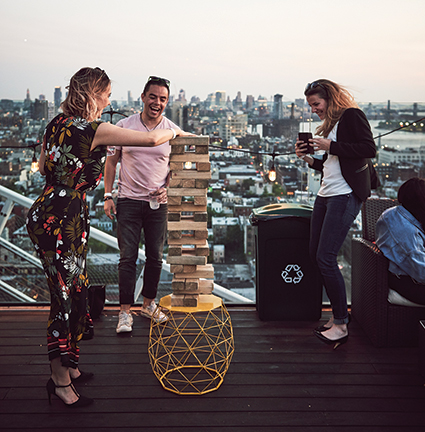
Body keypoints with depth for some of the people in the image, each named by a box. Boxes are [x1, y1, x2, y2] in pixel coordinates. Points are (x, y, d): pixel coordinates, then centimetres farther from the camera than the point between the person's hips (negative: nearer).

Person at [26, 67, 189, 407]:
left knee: (73, 291, 18)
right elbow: (150, 139, -12)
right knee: (67, 295, 0)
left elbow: (44, 167, 24)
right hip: (62, 221, -9)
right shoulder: (93, 129, -15)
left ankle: (68, 367, 32)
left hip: (48, 211, 9)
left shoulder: (58, 123, 11)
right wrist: (175, 131, 6)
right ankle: (61, 381, 13)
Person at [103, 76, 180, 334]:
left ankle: (148, 304, 27)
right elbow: (112, 161, 5)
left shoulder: (173, 131, 1)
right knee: (128, 257, -2)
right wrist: (108, 195, 0)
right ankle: (125, 311, 6)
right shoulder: (124, 126, -1)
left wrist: (167, 188, -9)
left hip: (158, 203, 2)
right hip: (128, 201, -2)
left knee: (155, 257, 10)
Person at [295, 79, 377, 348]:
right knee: (316, 256, 9)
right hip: (326, 195, 10)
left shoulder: (352, 116, -4)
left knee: (326, 258, -12)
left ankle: (341, 324, -1)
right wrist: (309, 158, 9)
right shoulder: (329, 125, 21)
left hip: (345, 195, -9)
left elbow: (370, 149, -15)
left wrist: (330, 147, -15)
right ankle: (339, 313, 21)